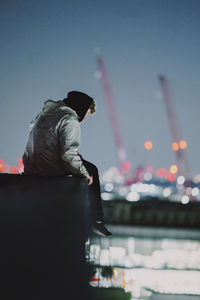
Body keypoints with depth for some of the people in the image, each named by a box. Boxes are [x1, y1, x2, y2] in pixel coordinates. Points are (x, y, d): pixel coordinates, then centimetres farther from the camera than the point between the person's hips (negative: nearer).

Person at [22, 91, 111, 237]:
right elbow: (68, 154, -24)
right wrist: (85, 174, -11)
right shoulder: (70, 121, -15)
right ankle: (96, 221, 13)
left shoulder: (46, 112, 13)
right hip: (52, 171, -8)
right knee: (92, 171, 13)